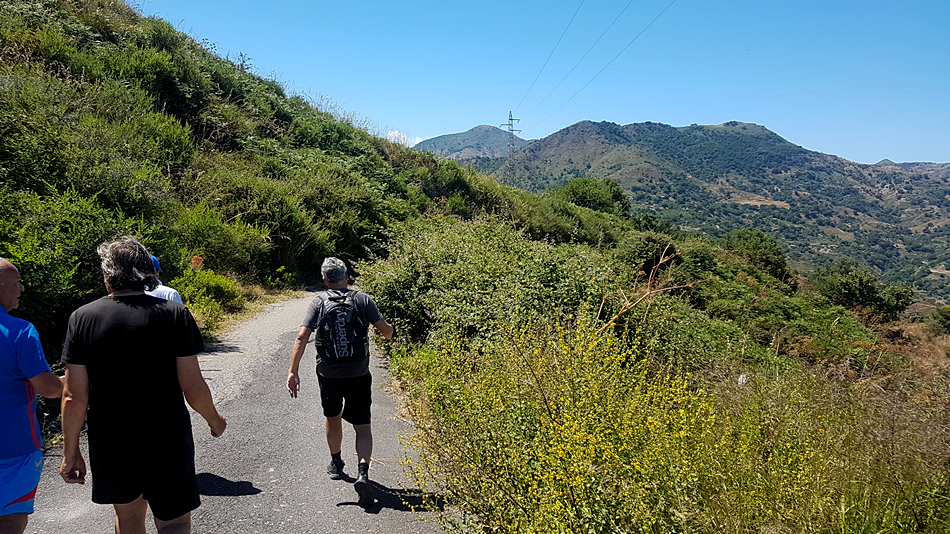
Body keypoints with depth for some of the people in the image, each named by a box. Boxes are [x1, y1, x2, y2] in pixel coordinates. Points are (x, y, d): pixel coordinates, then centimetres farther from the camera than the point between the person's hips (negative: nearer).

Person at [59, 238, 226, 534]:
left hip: (110, 448, 2)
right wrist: (214, 420, 7)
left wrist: (71, 452, 4)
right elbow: (193, 388, -12)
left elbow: (74, 397, -8)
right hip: (168, 443, -2)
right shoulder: (175, 314, -11)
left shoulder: (83, 318, -7)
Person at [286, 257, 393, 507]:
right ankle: (362, 472, -18)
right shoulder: (363, 299, -4)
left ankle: (336, 463, 43)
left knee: (332, 419, 24)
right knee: (362, 427, 3)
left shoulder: (318, 303, -3)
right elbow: (386, 330, -5)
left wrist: (293, 371, -11)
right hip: (358, 375, -1)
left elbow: (301, 338, -11)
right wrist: (389, 330, 19)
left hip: (328, 375, 2)